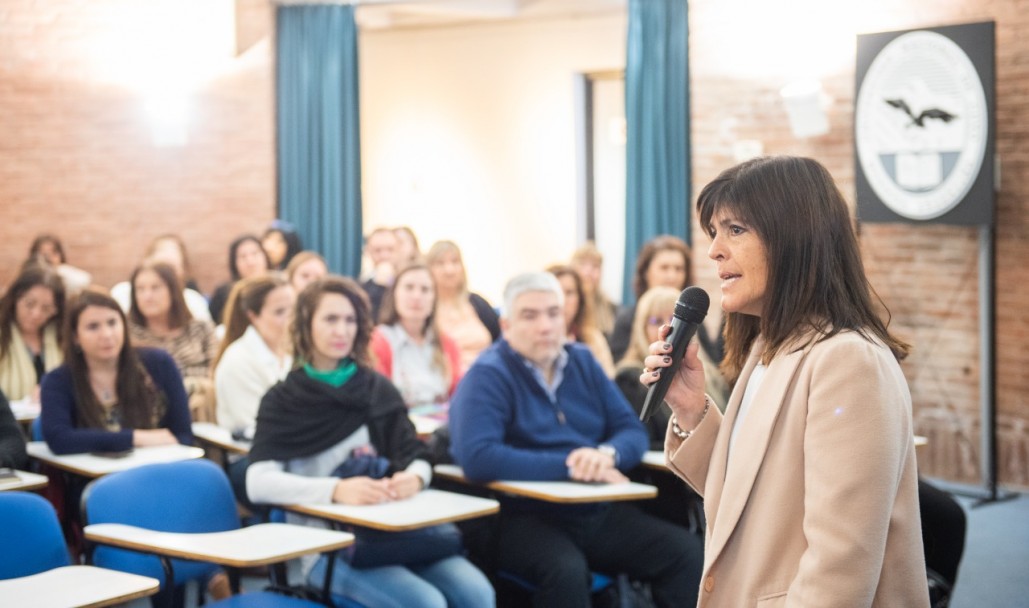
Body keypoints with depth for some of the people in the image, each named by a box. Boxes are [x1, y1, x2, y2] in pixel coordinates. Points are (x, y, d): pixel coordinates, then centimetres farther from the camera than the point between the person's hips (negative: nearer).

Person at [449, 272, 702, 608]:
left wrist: (608, 454, -15)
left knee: (687, 552, -13)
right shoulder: (487, 376, -7)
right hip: (524, 517, -6)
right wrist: (569, 466, -20)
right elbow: (476, 458, -22)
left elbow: (632, 430, 10)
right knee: (566, 570, -36)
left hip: (599, 512, 6)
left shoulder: (582, 361, 13)